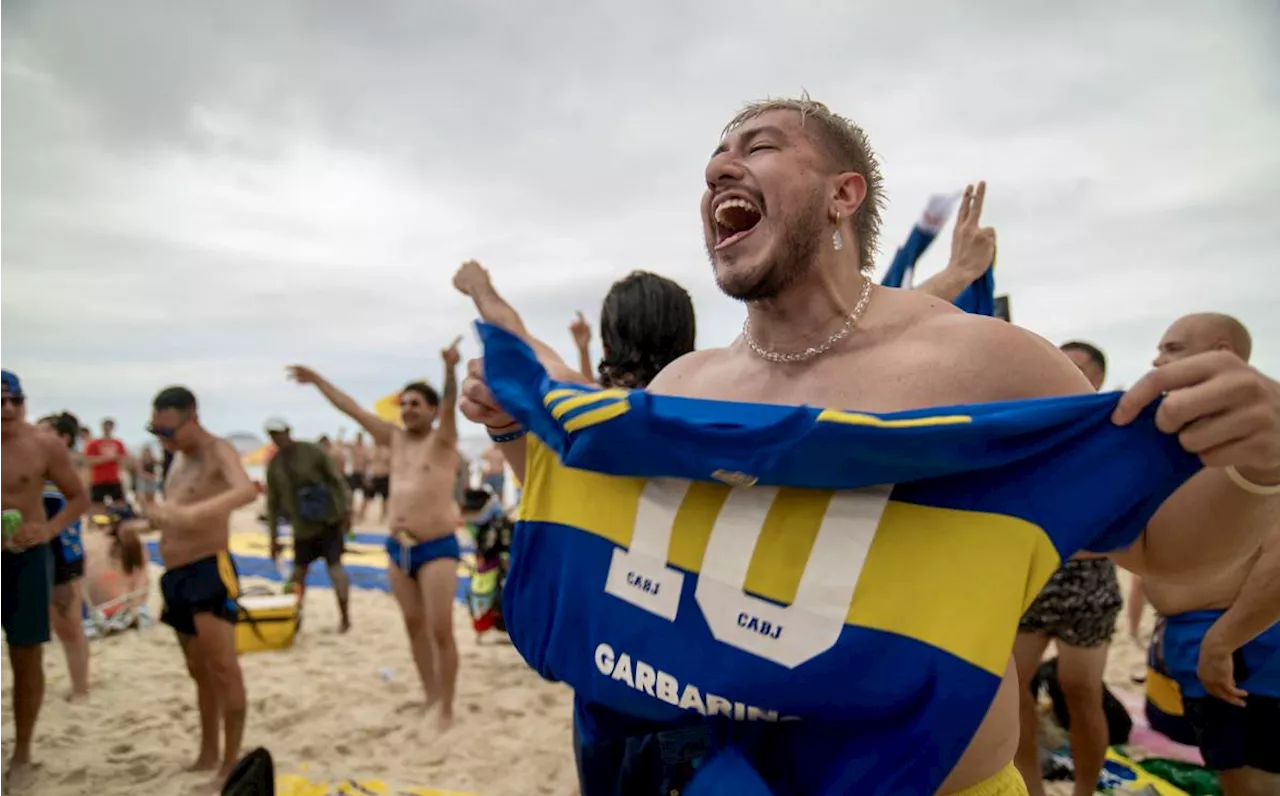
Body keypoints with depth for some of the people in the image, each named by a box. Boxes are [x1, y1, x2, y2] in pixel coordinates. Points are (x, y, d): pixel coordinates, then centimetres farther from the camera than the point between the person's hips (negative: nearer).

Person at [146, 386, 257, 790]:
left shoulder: (219, 451, -14)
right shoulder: (178, 458, 14)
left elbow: (246, 490, -36)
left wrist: (188, 514, -47)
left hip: (210, 571, -9)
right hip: (176, 575, 9)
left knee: (222, 667, -8)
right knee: (199, 670, 17)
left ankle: (232, 763, -1)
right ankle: (208, 754, 28)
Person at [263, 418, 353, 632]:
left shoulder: (313, 452, -9)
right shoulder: (273, 466, 3)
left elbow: (337, 479, -8)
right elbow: (273, 503, 8)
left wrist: (346, 510, -14)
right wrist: (274, 538, 7)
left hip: (328, 521, -4)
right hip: (301, 527, 4)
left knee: (334, 567, -6)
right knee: (298, 573, 6)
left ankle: (345, 617, 5)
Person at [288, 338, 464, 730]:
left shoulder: (442, 440, -6)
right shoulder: (395, 439, 11)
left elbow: (449, 405, -26)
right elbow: (351, 408, 15)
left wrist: (450, 369, -44)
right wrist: (317, 379, 16)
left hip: (437, 548, -7)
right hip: (398, 550, 7)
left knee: (441, 630, -6)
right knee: (415, 626, 14)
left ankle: (447, 710, 5)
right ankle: (430, 697, 28)